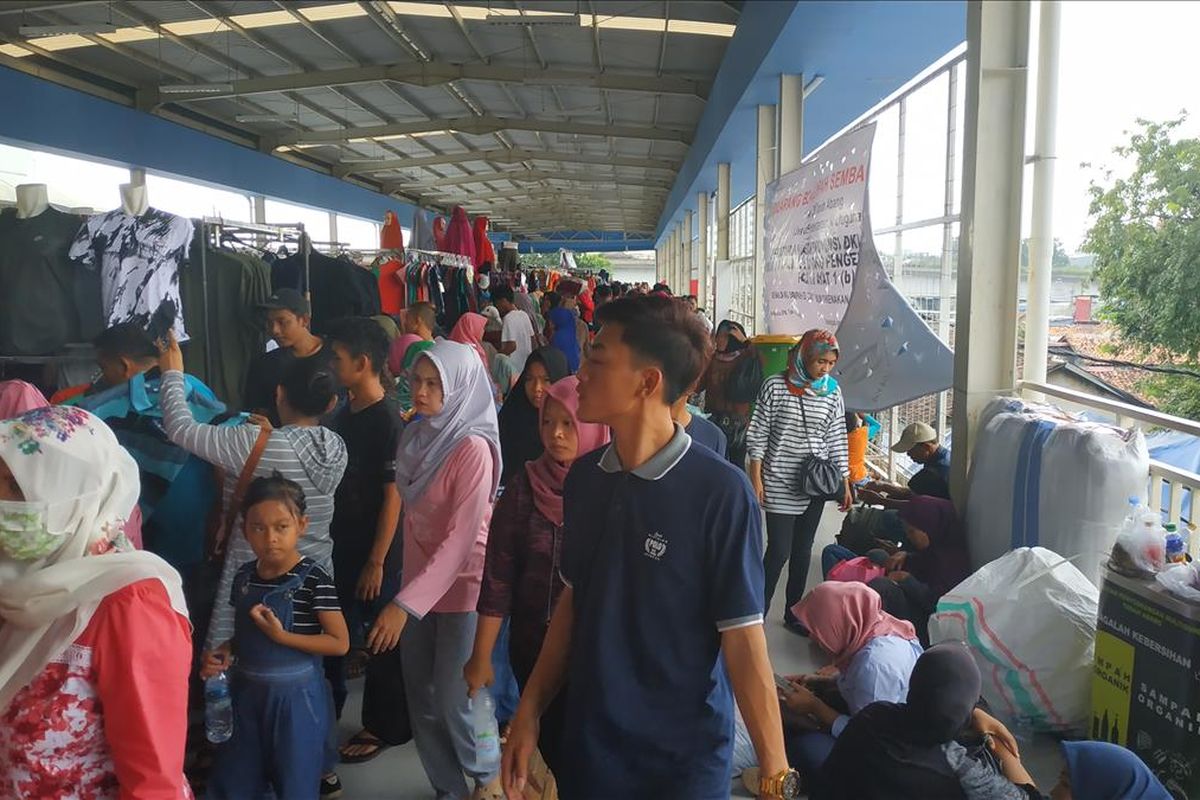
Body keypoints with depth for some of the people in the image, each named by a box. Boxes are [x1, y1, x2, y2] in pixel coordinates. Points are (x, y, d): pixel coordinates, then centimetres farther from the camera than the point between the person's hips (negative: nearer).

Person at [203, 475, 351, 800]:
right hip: (247, 692, 5)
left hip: (295, 697, -5)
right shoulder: (244, 575, -1)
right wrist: (224, 651, -6)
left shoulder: (314, 579, -19)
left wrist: (280, 635, -23)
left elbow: (340, 643, -18)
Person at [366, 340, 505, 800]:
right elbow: (411, 513, 8)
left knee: (452, 700, 4)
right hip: (418, 580, 6)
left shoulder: (473, 447, -20)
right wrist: (407, 594, 6)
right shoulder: (414, 435, 2)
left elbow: (462, 538, -23)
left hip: (460, 586, -6)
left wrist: (405, 603, -26)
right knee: (421, 698, 12)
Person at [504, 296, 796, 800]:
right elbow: (574, 599, 6)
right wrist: (530, 710, 6)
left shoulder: (720, 492, -20)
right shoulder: (584, 476, -3)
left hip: (683, 758, -5)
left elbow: (743, 640, -16)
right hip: (586, 744, 5)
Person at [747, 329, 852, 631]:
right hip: (780, 484, -4)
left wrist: (845, 483, 8)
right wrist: (756, 478, -8)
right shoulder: (775, 386, -8)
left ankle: (793, 613, 26)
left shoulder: (833, 391, 3)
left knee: (803, 550, 12)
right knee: (779, 550, -6)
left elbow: (837, 439, 9)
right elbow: (758, 434, -5)